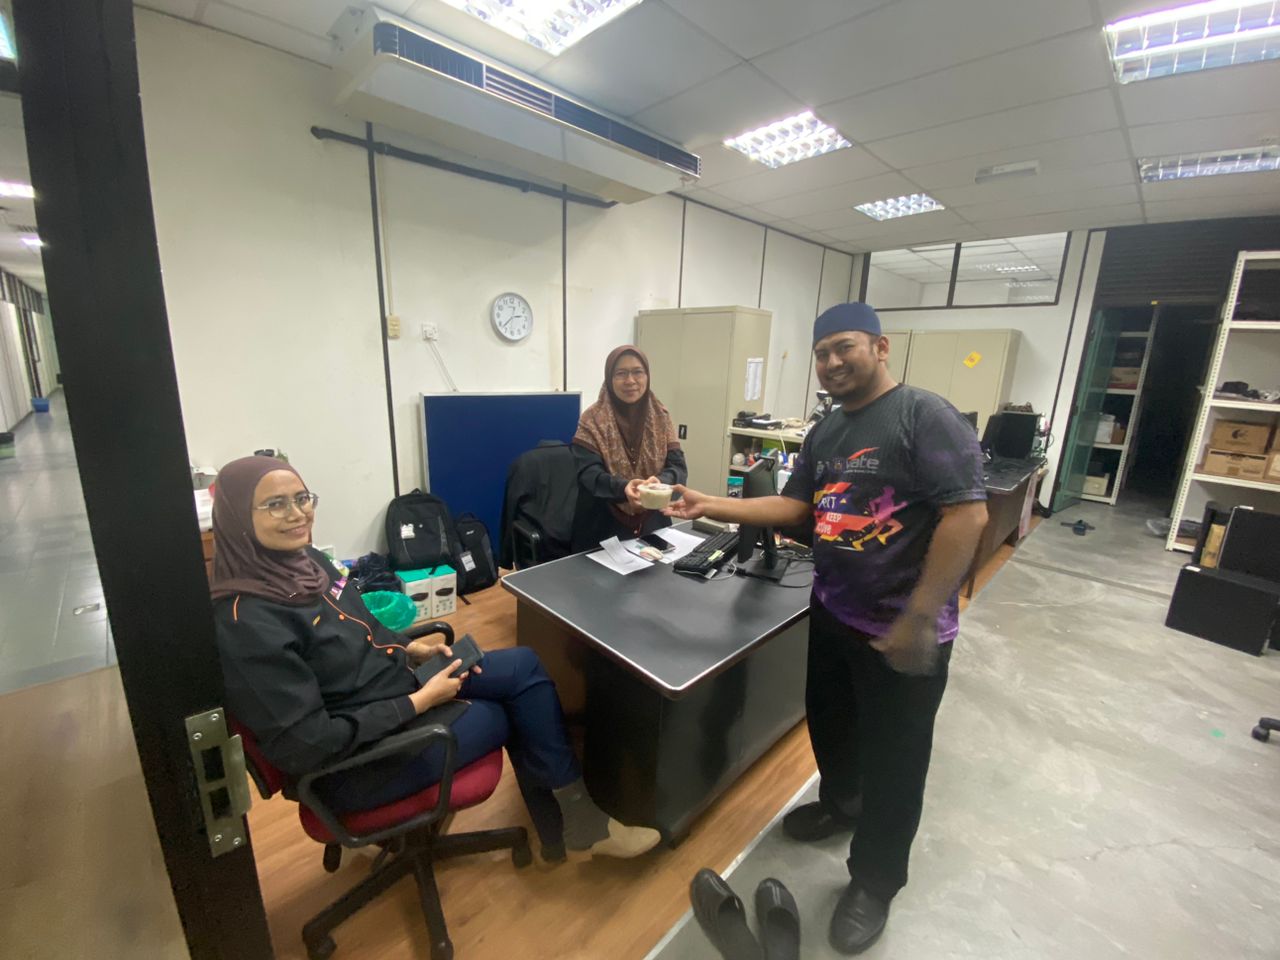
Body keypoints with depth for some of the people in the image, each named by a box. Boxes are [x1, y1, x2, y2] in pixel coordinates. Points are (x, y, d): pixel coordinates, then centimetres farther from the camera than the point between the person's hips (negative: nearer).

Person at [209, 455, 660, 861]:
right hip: (354, 761, -7)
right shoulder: (246, 620, -26)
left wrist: (410, 650, -1)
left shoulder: (303, 560, -1)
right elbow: (305, 745, -24)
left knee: (524, 666, -3)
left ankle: (574, 823, 12)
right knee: (512, 712, -3)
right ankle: (576, 822, 25)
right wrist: (419, 702, -21)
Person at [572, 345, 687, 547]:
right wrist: (622, 486, -34)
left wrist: (660, 481, -27)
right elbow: (588, 473, -15)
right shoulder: (593, 420, -6)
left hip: (653, 525, 3)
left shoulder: (661, 417, 2)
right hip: (603, 527, -3)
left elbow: (677, 466, -4)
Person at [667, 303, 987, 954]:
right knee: (828, 720, 25)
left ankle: (873, 882, 37)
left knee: (892, 760, 12)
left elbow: (966, 515, -21)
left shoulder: (925, 415, -17)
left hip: (904, 630, -7)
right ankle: (841, 802, 55)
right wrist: (709, 505, -6)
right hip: (833, 615, 7)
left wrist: (919, 618, -22)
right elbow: (794, 506, 6)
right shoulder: (824, 433, 7)